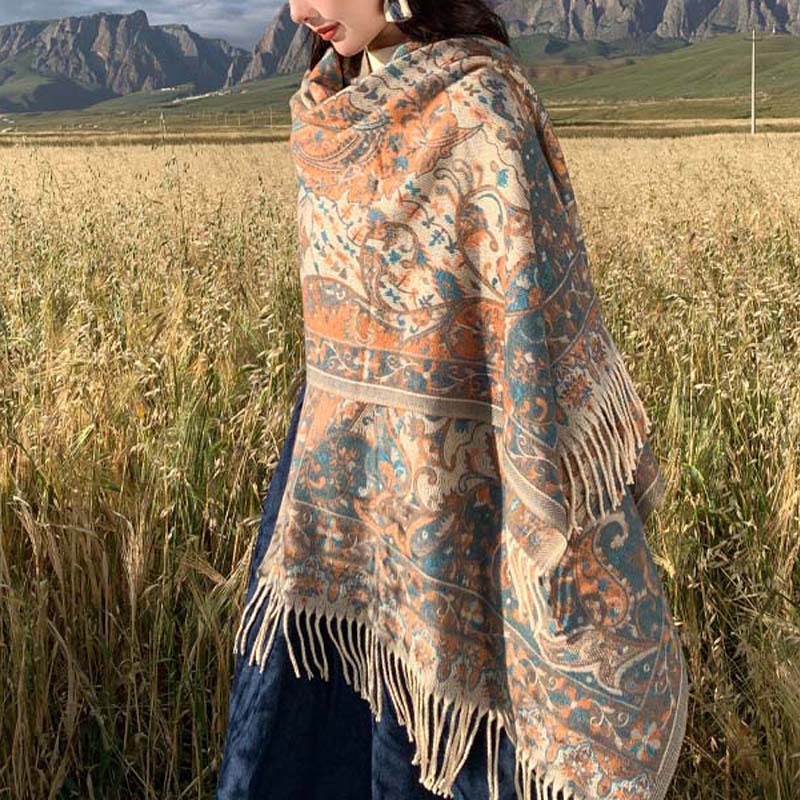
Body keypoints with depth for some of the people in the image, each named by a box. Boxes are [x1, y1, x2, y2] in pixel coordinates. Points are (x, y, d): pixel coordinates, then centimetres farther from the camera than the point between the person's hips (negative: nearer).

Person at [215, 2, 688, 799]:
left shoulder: (478, 108, -16)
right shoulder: (338, 108, 8)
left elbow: (532, 315, -19)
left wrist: (547, 516, -20)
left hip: (432, 471, -7)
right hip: (331, 463, 8)